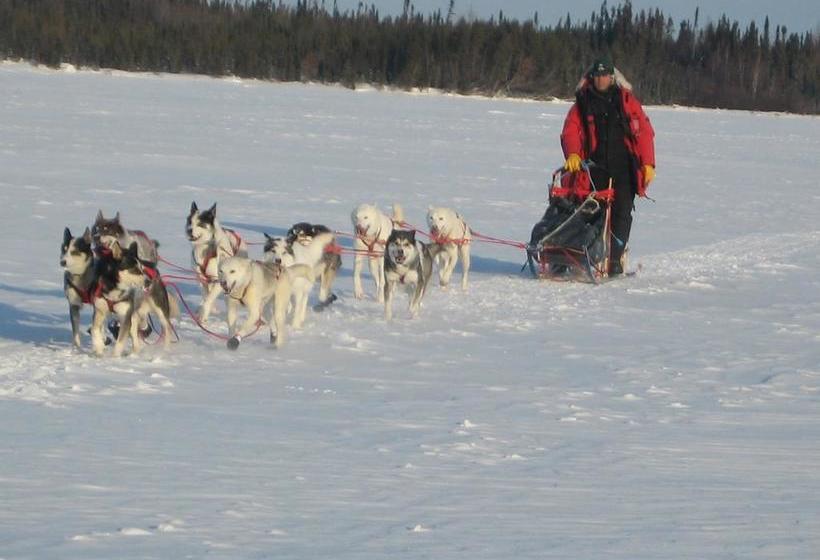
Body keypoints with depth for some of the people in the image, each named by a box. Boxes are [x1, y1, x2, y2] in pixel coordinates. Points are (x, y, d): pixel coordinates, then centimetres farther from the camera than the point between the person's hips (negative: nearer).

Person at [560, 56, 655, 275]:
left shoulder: (626, 100, 8)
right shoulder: (583, 102, 11)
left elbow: (644, 132, 6)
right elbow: (571, 131, 2)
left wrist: (648, 164, -1)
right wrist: (572, 154, -18)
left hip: (623, 168, -1)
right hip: (595, 167, 1)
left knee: (622, 212, -8)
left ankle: (615, 259, -6)